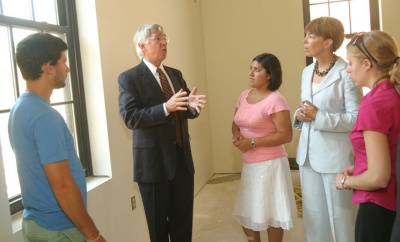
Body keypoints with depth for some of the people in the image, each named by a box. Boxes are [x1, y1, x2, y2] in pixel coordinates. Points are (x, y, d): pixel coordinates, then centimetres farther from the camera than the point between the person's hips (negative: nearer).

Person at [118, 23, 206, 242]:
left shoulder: (176, 74, 11)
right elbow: (130, 118, -19)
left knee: (183, 221, 15)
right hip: (153, 161, -5)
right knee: (158, 224, 11)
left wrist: (193, 105, -11)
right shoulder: (129, 78, -8)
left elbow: (186, 111, 14)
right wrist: (166, 107, -31)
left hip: (182, 158, 6)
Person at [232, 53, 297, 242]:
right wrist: (236, 135, -6)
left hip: (269, 164, -8)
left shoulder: (275, 100, -15)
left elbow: (286, 135, -19)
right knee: (245, 214, 18)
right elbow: (236, 123, 17)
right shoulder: (244, 96, 8)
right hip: (249, 165, 8)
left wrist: (253, 142, -21)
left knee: (271, 214, 6)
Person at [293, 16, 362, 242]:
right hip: (309, 154, 7)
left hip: (335, 156, -7)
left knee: (341, 218, 8)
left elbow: (357, 118, -16)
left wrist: (319, 116, -22)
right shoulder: (307, 72, 10)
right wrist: (300, 115, -3)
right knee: (313, 216, 18)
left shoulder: (346, 73, -14)